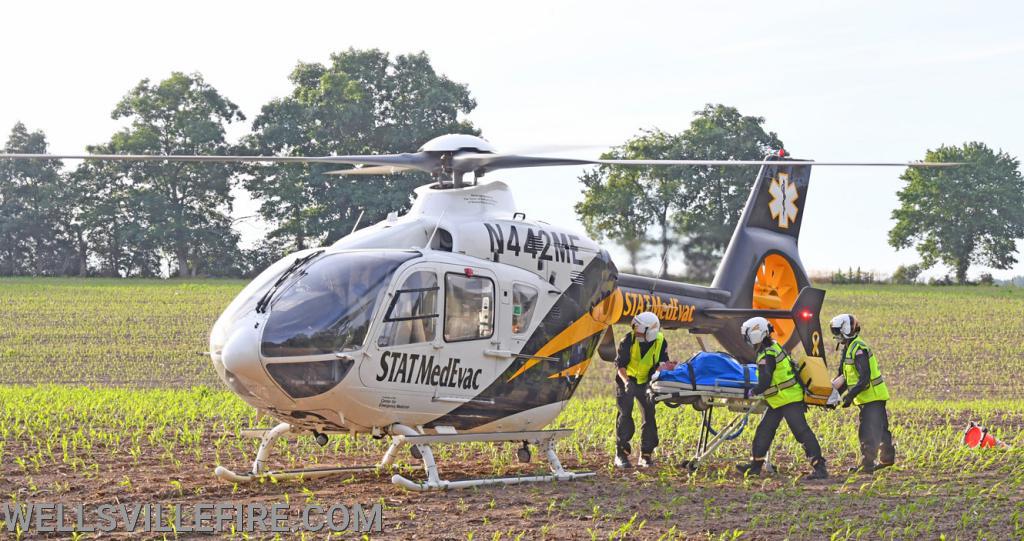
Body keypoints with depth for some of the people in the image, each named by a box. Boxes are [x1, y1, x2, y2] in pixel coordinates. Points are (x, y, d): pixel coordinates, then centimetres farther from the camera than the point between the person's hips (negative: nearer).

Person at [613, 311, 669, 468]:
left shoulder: (660, 342, -16)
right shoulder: (628, 340, -22)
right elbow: (620, 366, -21)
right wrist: (626, 381, -37)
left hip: (645, 382, 2)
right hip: (626, 381, -2)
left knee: (649, 414, -3)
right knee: (625, 414, -13)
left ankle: (646, 455, 7)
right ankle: (621, 454, -8)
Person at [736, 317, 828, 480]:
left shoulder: (766, 356, -20)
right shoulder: (774, 346, 11)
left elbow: (764, 383, -24)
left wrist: (753, 392, -5)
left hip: (789, 400, -11)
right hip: (780, 401, 11)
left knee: (801, 432, -11)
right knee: (764, 429, 15)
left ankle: (820, 468, -13)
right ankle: (755, 465, 23)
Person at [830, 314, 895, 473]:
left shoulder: (858, 350, -20)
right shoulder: (849, 349, 13)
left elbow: (864, 379, -25)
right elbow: (845, 377, 19)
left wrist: (851, 395, -27)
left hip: (872, 397, -10)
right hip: (872, 397, 10)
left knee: (868, 432, -9)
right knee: (880, 429, 19)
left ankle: (867, 464, -8)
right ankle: (887, 458, 29)